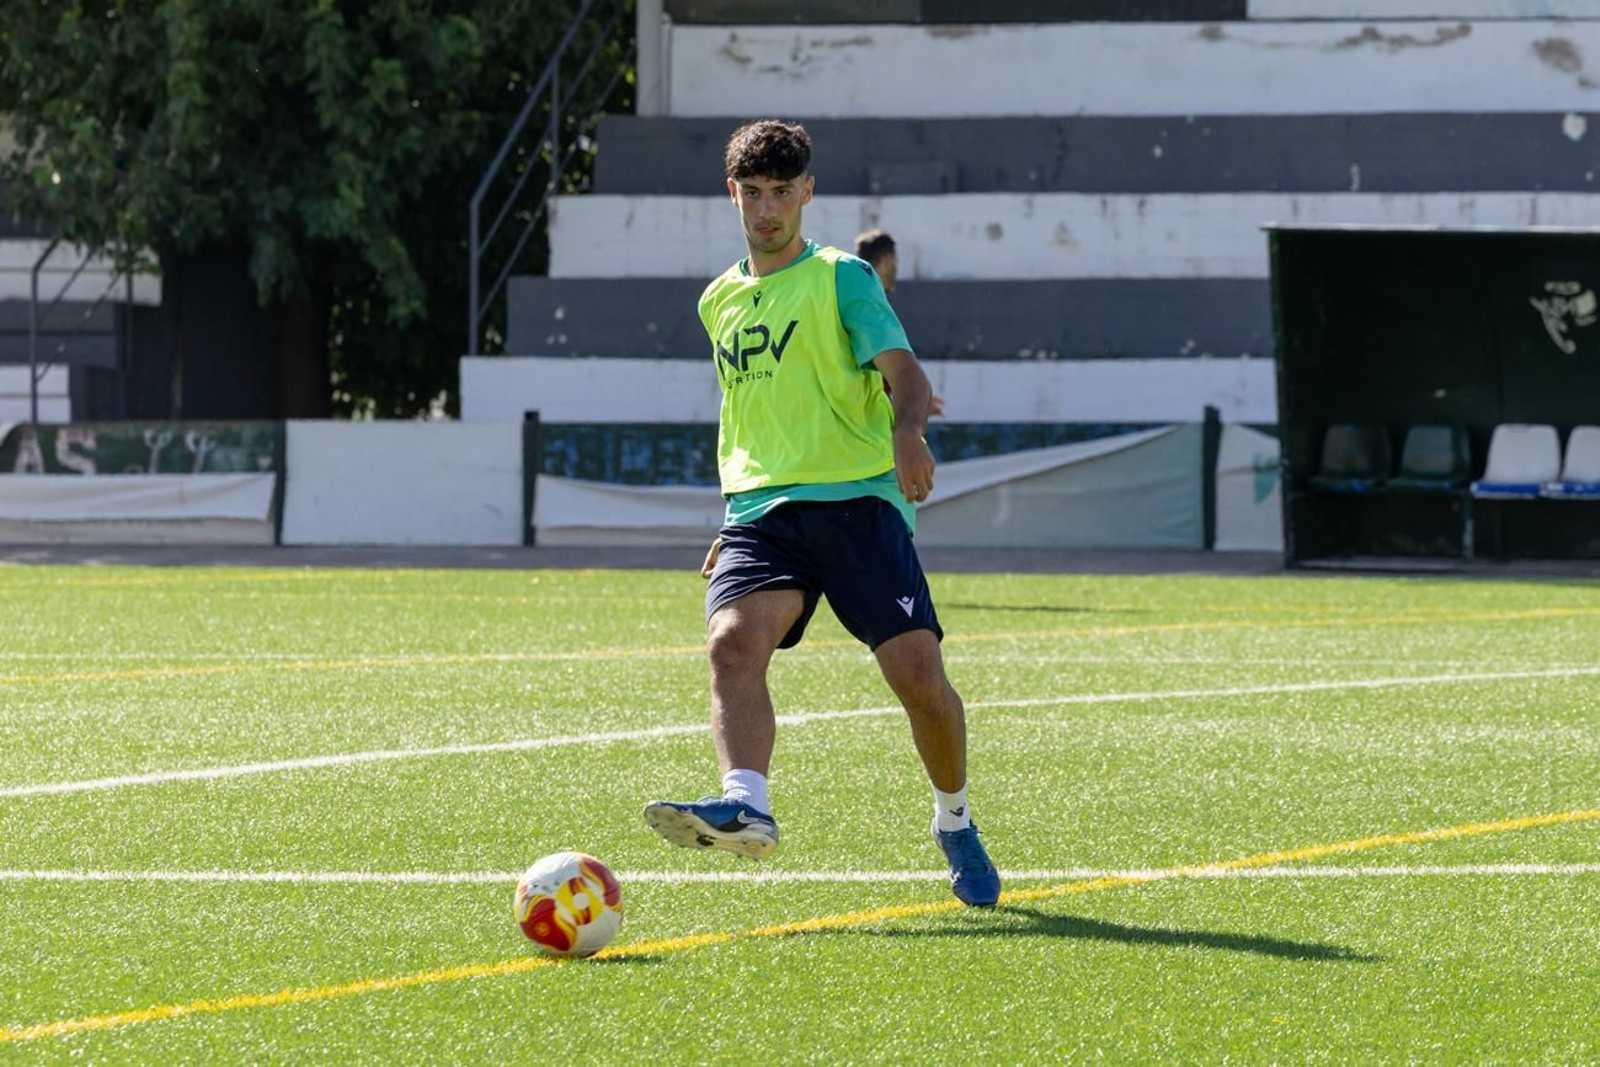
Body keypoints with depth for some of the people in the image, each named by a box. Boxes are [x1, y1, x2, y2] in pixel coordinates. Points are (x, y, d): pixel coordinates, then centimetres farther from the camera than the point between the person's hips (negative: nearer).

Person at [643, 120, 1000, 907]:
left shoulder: (842, 279, 4)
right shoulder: (720, 301, 21)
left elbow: (904, 372, -11)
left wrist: (907, 430, -33)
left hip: (856, 498, -4)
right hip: (759, 512, 4)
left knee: (918, 674, -12)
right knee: (732, 641, -27)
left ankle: (954, 822, 15)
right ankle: (745, 805, -47)